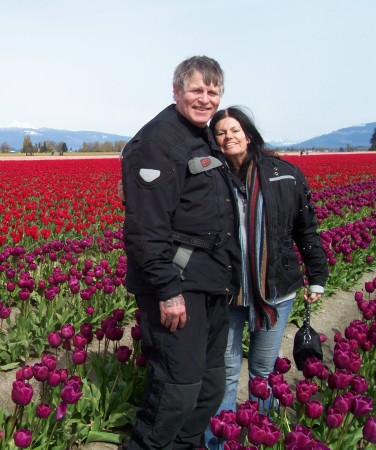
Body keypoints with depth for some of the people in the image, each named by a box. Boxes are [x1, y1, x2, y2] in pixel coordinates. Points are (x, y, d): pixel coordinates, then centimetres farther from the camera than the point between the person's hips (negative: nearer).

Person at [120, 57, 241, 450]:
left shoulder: (206, 140, 19)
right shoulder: (157, 140, -12)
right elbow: (146, 226, -20)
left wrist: (231, 277, 23)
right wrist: (167, 290, -23)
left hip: (212, 285, 10)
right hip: (178, 285, -9)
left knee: (211, 384, 16)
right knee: (178, 388, -7)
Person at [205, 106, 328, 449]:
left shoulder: (287, 175, -1)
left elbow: (307, 230, 7)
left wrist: (317, 277, 8)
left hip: (275, 291, 1)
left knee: (265, 370, 16)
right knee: (227, 373, 8)